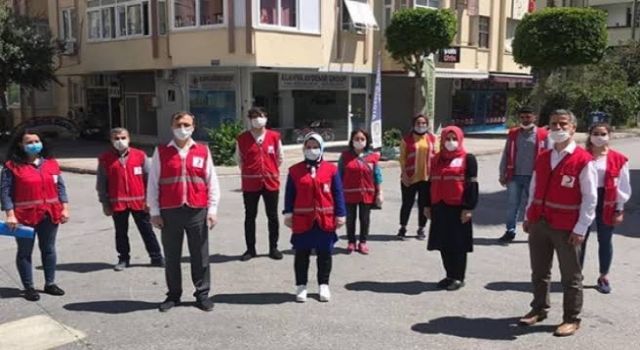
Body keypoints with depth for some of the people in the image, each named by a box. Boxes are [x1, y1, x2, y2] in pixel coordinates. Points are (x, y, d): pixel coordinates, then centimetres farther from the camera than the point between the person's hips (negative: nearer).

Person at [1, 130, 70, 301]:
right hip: (25, 216, -4)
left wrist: (64, 208, 2)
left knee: (48, 249, 14)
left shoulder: (51, 163, 5)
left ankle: (50, 283, 27)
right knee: (25, 252, 7)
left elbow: (60, 186, 8)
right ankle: (28, 287, 19)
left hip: (50, 215, 4)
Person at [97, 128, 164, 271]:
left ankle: (156, 257, 15)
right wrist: (105, 204, 0)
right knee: (121, 232, 11)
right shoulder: (105, 159, -1)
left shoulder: (140, 155, -2)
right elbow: (101, 183, 2)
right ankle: (123, 259, 24)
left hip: (139, 202, 0)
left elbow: (148, 178, 1)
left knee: (147, 230, 8)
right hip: (117, 203, 1)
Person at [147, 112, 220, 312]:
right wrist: (154, 212, 0)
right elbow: (153, 183, 4)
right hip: (170, 212, 0)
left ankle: (202, 294, 19)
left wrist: (212, 209, 1)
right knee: (171, 256, 9)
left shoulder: (203, 151, 4)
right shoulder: (161, 152, 3)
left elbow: (212, 181, 5)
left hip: (197, 212, 0)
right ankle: (173, 295, 23)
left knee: (200, 255, 6)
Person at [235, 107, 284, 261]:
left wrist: (271, 171, 11)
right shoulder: (242, 138, -2)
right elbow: (239, 159, 10)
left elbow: (280, 157, 11)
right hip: (250, 183, -1)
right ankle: (250, 249, 17)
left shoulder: (274, 136, 1)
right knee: (250, 216, 7)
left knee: (273, 216, 8)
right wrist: (249, 172, 9)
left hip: (271, 182, 1)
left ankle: (273, 248, 19)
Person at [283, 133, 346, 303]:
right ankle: (301, 286, 20)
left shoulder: (331, 169, 1)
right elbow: (289, 194, 3)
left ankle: (324, 285, 23)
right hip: (302, 220, 0)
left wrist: (340, 214, -1)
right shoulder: (295, 170, 1)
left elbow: (338, 193, 2)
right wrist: (288, 214, 0)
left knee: (325, 254, 10)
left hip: (325, 220, 0)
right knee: (302, 254, 8)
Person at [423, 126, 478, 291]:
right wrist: (427, 205, 13)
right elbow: (431, 183, 17)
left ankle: (458, 278, 12)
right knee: (443, 244, 10)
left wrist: (469, 208, -13)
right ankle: (450, 275, 23)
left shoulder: (468, 159, -3)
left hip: (458, 208, -6)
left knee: (458, 244, 1)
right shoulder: (436, 159, 14)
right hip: (439, 207, 6)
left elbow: (472, 185, -7)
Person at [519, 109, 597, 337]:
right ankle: (539, 309, 31)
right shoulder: (542, 158, 8)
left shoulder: (583, 161, -10)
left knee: (570, 276, 7)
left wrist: (581, 229, -13)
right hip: (539, 224, 6)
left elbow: (590, 198, -10)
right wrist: (528, 217, 11)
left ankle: (572, 319, 19)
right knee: (539, 271, 16)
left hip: (566, 228, -5)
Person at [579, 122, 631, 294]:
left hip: (606, 203, 0)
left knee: (605, 241, 10)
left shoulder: (618, 159, -3)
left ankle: (604, 276, 25)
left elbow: (623, 187, 1)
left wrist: (619, 210, -2)